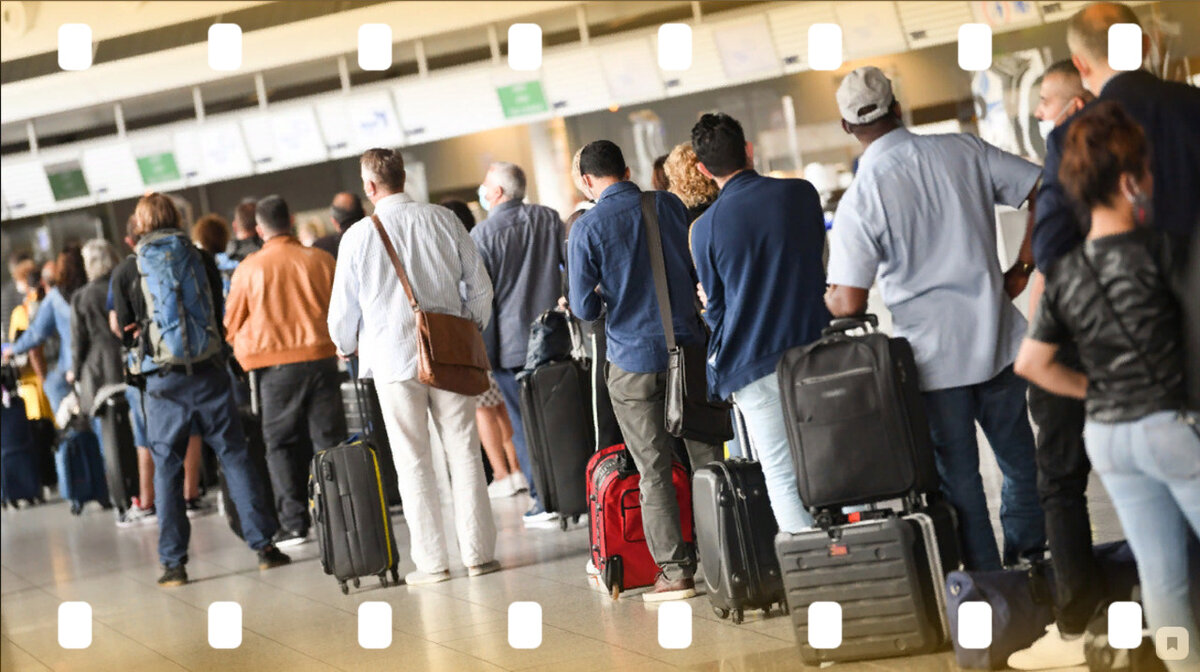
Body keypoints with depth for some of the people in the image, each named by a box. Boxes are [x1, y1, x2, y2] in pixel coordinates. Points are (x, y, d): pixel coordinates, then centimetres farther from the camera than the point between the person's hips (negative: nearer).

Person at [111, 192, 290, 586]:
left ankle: (173, 562, 4)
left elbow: (127, 334, 7)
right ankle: (263, 545, 4)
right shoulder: (201, 259, 3)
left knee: (166, 468, 6)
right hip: (208, 372, 1)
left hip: (163, 380, -1)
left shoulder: (126, 273, 0)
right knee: (235, 457, 6)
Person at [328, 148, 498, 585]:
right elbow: (480, 285, 5)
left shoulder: (359, 236, -4)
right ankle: (479, 553, 6)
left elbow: (344, 307, 3)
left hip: (393, 357, -2)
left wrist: (346, 346, 23)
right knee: (464, 453, 6)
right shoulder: (443, 221, 2)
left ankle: (432, 561, 4)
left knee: (414, 463, 3)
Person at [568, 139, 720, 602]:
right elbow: (700, 270, 14)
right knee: (708, 459, 11)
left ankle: (676, 571, 4)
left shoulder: (587, 228, -9)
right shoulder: (668, 205, 2)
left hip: (633, 360, -3)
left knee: (654, 472, 3)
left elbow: (584, 309, -7)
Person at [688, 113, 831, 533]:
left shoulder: (706, 227, -6)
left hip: (755, 366, -2)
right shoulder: (801, 194, 0)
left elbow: (715, 307, 4)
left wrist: (722, 360, 23)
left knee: (783, 478, 2)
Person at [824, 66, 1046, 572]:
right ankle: (1029, 560, 26)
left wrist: (823, 299, 8)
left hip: (934, 356, -3)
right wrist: (1021, 269, 6)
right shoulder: (962, 151, -1)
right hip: (997, 339, 3)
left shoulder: (858, 201, -12)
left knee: (959, 474, 8)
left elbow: (849, 304, -15)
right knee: (1019, 459, 18)